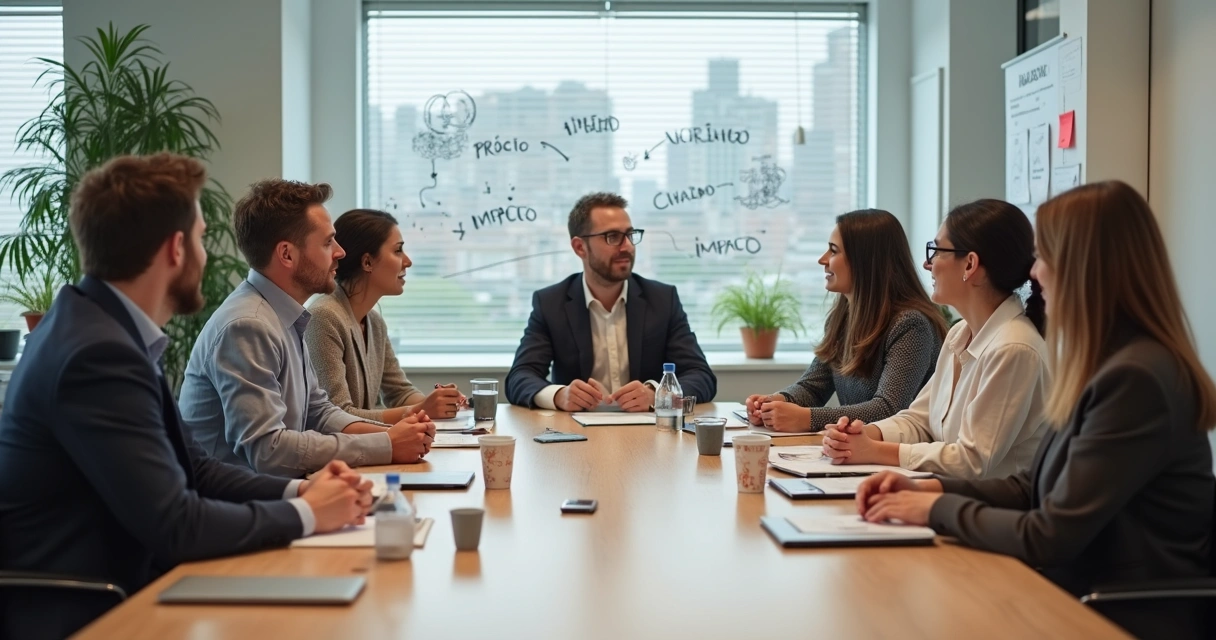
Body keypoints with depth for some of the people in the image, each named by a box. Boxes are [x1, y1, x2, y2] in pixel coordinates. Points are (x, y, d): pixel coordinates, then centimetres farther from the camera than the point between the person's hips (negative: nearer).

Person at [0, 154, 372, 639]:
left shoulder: (104, 328, 5)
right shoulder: (98, 353, -23)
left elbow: (188, 466, 10)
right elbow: (174, 525, -23)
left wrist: (297, 490, -3)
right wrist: (305, 514, -11)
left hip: (107, 594, 8)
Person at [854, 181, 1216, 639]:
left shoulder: (1135, 378, -22)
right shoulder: (1112, 364, 9)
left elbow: (1049, 538, -21)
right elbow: (1034, 487, 14)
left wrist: (938, 509, -8)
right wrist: (928, 488, 2)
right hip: (1083, 599, 8)